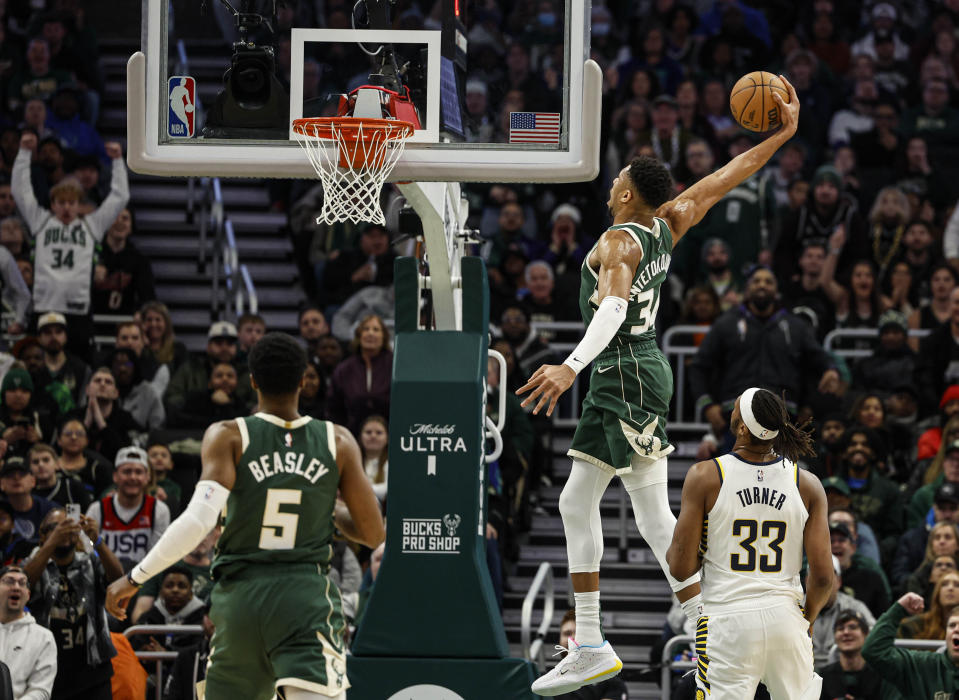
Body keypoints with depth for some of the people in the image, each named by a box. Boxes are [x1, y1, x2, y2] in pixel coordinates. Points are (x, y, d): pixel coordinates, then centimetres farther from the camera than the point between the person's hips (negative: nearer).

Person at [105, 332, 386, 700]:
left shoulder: (228, 437, -2)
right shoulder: (338, 442, 4)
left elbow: (199, 520, -15)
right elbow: (374, 534, 8)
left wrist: (136, 577, -8)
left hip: (239, 600, 1)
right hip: (307, 597, -1)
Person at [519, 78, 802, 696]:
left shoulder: (620, 243, -17)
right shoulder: (667, 226, 7)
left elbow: (614, 307, -34)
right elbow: (726, 179, 15)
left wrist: (572, 366, -47)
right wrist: (781, 135, 25)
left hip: (630, 377, -10)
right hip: (618, 381, 10)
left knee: (655, 516, -9)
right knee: (577, 503, 12)